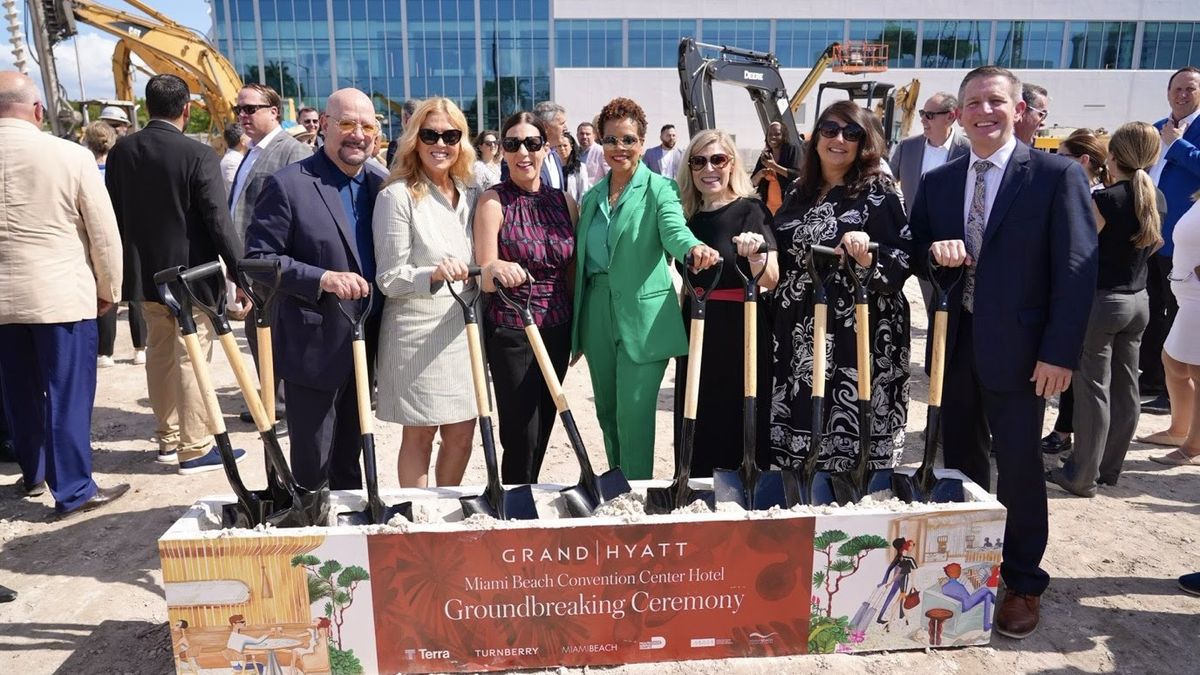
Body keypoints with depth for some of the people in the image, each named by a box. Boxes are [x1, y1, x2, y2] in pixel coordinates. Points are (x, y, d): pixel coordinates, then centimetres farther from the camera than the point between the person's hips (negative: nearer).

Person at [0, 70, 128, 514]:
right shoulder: (70, 155, -10)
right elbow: (104, 232, -7)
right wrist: (109, 289, 6)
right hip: (62, 294, -4)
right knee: (68, 393, 1)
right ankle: (74, 490, 7)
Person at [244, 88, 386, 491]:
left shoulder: (380, 185, 7)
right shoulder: (287, 185, -11)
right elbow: (257, 259, -12)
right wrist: (322, 278, -25)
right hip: (313, 348, -5)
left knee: (350, 458, 21)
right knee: (312, 465, 7)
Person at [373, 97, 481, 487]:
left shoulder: (472, 195, 10)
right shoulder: (397, 196, -8)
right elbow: (389, 279, -11)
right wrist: (433, 274, -26)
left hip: (465, 329, 6)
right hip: (418, 332, -5)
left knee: (462, 436, 11)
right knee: (419, 436, 5)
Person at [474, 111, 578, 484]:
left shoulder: (564, 201, 6)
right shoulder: (493, 201, -7)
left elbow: (574, 268, 12)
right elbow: (484, 278, -11)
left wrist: (577, 328, 9)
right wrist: (497, 270, -34)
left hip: (557, 330, 5)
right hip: (511, 333, -4)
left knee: (544, 427, 14)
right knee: (522, 433, -2)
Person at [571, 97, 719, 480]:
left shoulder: (659, 188, -3)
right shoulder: (591, 197, 13)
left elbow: (674, 227, -23)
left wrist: (694, 248, -47)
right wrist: (577, 324, 17)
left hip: (642, 317, -6)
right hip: (598, 314, 6)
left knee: (633, 415, -7)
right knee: (607, 413, 15)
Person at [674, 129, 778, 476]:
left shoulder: (750, 209, -8)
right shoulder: (691, 217, 9)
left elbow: (770, 280, -18)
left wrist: (756, 254, -38)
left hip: (740, 332, -6)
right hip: (697, 332, 6)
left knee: (737, 428, 0)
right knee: (696, 431, 12)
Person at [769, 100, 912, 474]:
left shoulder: (879, 191, -3)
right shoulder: (800, 191, 13)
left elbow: (903, 259, -9)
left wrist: (868, 254, -27)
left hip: (857, 335, -5)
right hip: (798, 334, 5)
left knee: (849, 433, -2)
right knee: (797, 421, 8)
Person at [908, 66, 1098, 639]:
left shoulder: (1057, 175, -6)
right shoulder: (936, 182, 8)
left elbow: (1076, 269, -9)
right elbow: (915, 256, 11)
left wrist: (1059, 353, -15)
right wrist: (934, 251, -13)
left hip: (1016, 348, -4)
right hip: (953, 343, 5)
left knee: (1017, 467, 5)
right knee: (960, 461, 15)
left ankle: (1024, 583, 23)